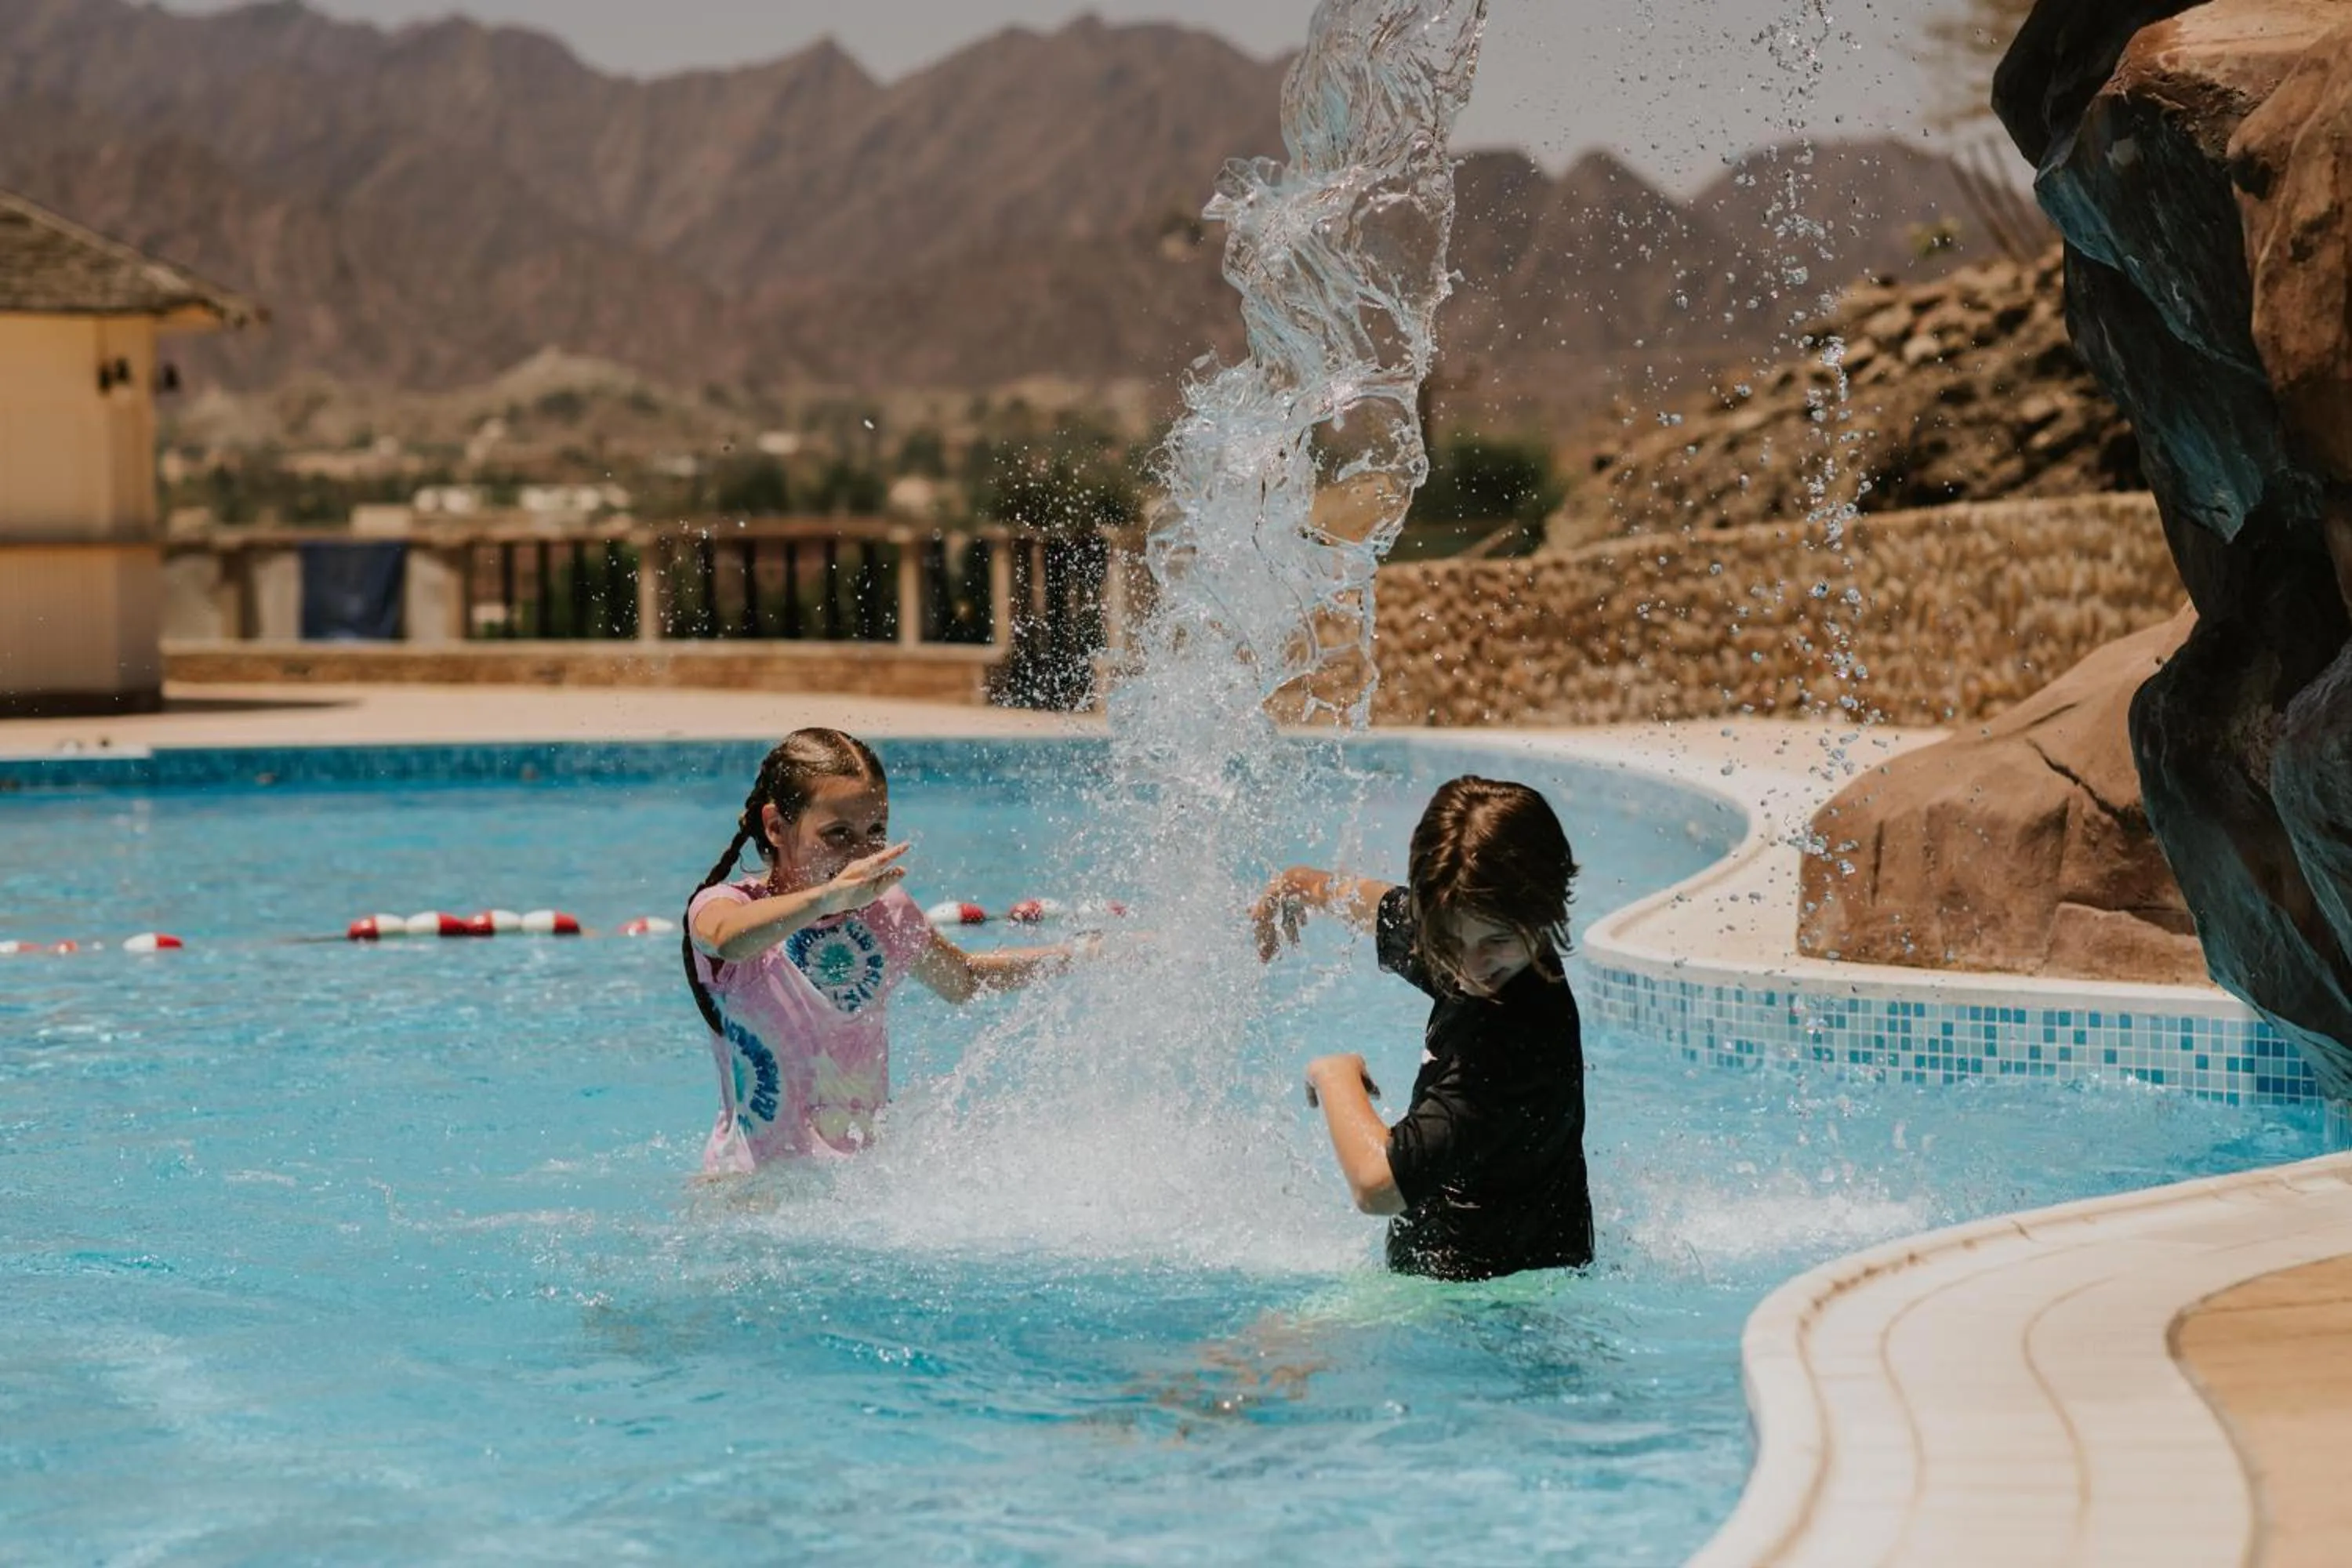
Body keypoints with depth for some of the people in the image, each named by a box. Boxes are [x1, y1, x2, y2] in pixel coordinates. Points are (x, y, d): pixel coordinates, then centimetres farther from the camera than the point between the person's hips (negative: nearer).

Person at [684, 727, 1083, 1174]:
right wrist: (830, 896, -50)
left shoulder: (885, 911, 7)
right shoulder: (726, 903, -9)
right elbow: (727, 939, -36)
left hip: (868, 1168, 4)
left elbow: (963, 980, 27)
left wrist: (1082, 953, 20)